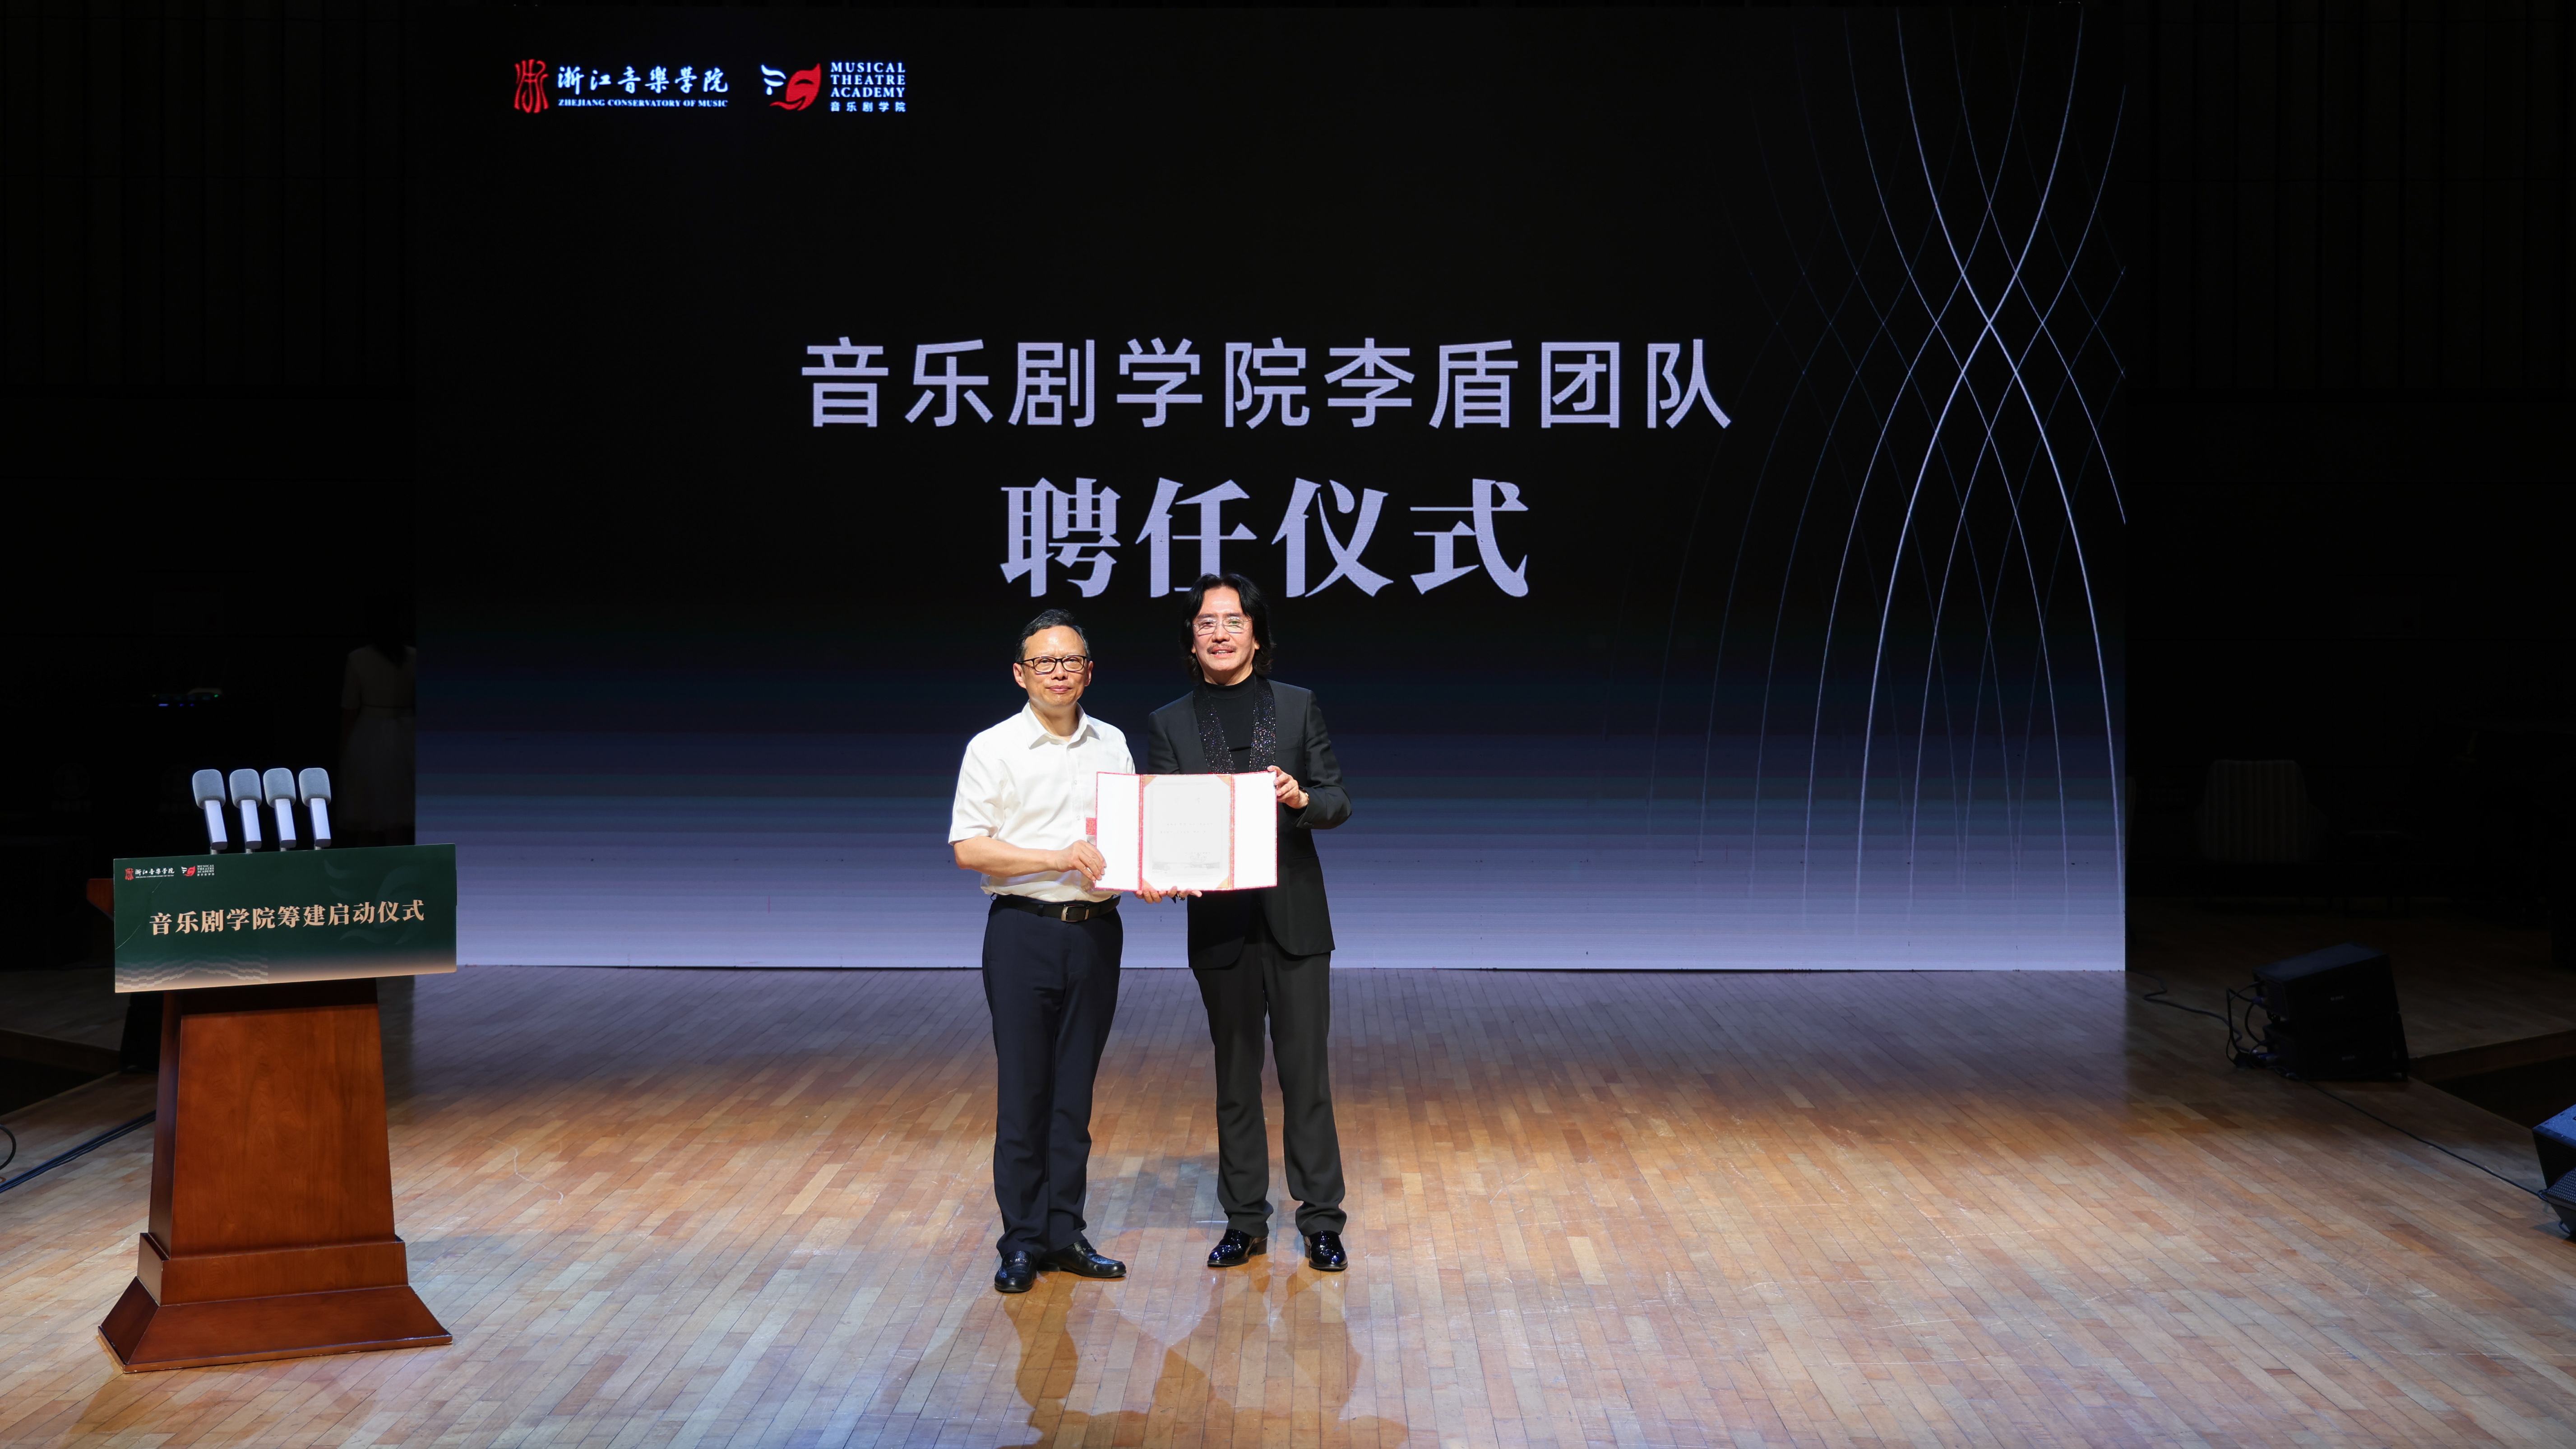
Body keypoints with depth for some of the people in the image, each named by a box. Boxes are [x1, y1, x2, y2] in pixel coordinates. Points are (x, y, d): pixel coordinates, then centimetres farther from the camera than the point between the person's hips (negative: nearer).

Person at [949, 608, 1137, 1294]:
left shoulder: (1113, 745, 11)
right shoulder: (993, 749, -2)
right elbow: (969, 848, -9)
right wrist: (1057, 859, -18)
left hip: (1096, 929, 4)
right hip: (1023, 931, -4)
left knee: (1076, 1089, 8)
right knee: (1023, 1090, -1)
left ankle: (1065, 1235, 15)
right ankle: (1021, 1242, 6)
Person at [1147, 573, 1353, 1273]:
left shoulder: (1298, 707, 5)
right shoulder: (1169, 725, 6)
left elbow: (1338, 801, 2)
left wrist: (1301, 799, -19)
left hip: (1294, 919, -1)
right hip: (1220, 925, 1)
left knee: (1306, 1073, 1)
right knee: (1235, 1078, 8)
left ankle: (1322, 1221, 9)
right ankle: (1245, 1223, 17)